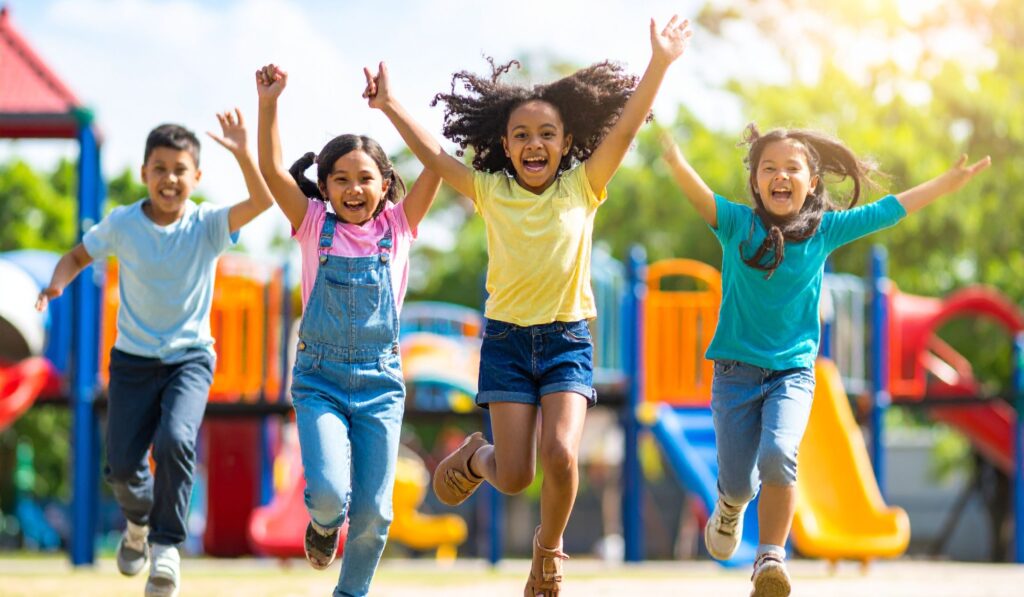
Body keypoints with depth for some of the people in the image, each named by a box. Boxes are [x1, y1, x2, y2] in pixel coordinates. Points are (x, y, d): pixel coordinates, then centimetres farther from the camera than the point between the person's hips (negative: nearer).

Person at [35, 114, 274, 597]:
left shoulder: (208, 225, -12)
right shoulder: (122, 224, -7)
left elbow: (262, 201, -28)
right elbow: (80, 255, 8)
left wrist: (242, 153, -42)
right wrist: (58, 282, -13)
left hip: (190, 357, -2)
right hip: (133, 358, 2)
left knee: (175, 441, -27)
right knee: (122, 464, -2)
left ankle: (166, 545, -9)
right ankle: (139, 520, 35)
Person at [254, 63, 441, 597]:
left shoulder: (397, 225, 2)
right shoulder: (315, 224, 0)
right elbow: (271, 171, -12)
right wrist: (269, 105, -22)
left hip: (380, 380, 1)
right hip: (320, 378, -1)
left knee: (373, 510, 0)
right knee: (329, 493, -18)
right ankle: (323, 525, 18)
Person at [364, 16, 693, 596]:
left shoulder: (581, 188, -1)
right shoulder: (492, 191, 1)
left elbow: (626, 128, -10)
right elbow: (432, 154, 3)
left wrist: (661, 63, -19)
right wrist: (391, 107, -5)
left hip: (568, 340, 0)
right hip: (508, 338, 0)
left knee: (561, 456, -20)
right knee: (514, 476, -5)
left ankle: (549, 548, 9)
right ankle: (474, 458, 33)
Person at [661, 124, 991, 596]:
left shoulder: (825, 229, -1)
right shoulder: (737, 224, -7)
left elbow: (892, 209, 4)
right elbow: (698, 194, -26)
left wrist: (954, 180, 3)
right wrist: (673, 158, -46)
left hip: (793, 372, 0)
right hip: (736, 369, 0)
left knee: (778, 455, -26)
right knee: (738, 482, 1)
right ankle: (731, 507, 40)